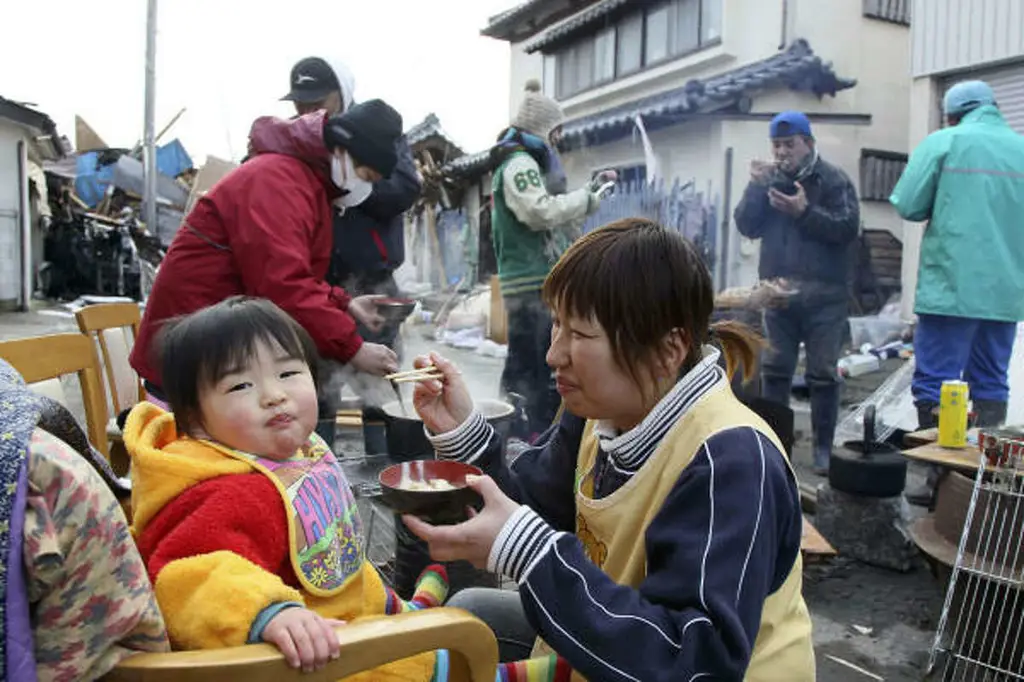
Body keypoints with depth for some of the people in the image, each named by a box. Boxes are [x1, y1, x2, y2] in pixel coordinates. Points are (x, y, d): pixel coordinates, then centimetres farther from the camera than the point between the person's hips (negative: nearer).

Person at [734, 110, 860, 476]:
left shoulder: (833, 180, -3)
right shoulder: (770, 179, 10)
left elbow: (848, 228, -13)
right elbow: (747, 227, 3)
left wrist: (805, 212, -22)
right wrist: (756, 187, -9)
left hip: (824, 295, -4)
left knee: (823, 374, 1)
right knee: (775, 369, 10)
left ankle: (823, 447, 12)